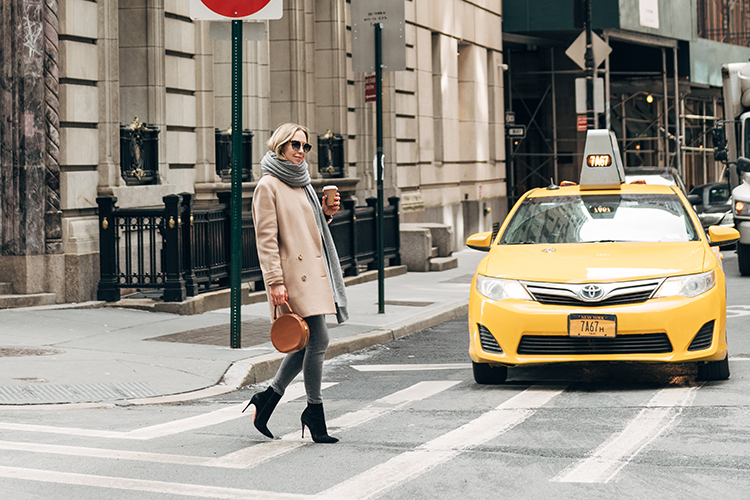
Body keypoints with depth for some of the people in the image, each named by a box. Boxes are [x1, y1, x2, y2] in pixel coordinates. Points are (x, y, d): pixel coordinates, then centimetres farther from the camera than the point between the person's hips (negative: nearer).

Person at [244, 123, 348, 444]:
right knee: (318, 340, -10)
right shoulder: (268, 186, -7)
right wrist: (275, 281, -18)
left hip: (312, 270, 9)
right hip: (293, 274, -9)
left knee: (310, 342, 8)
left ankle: (267, 399, 20)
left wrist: (325, 213, 7)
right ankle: (314, 412, 3)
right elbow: (266, 237, -12)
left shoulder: (301, 184, 19)